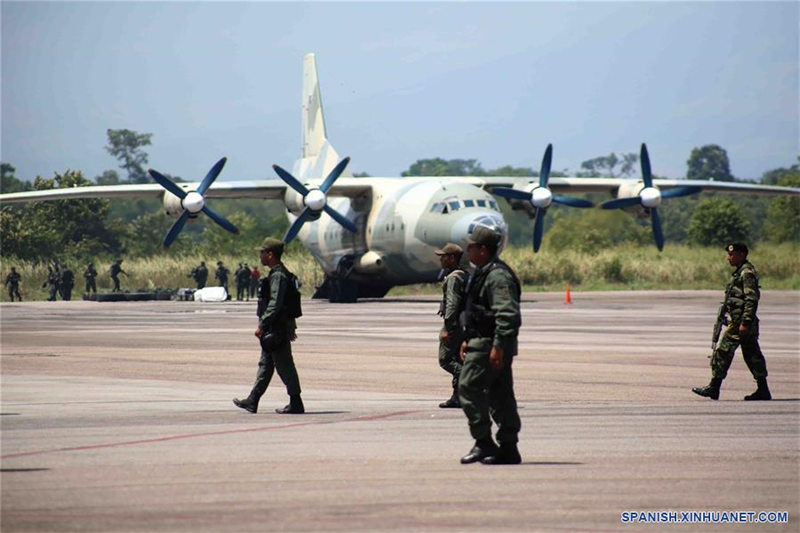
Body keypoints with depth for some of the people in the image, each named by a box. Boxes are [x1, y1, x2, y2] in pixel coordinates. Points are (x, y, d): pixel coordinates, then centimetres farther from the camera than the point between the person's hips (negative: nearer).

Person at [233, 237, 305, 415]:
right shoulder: (277, 274, 15)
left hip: (277, 329, -11)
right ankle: (252, 402, 18)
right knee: (265, 365, 13)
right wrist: (290, 327, 26)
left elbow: (275, 304, -25)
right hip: (275, 329, 11)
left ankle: (296, 404, -2)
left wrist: (262, 325, -26)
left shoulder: (278, 276, -18)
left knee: (284, 366, -6)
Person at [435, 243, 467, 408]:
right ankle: (457, 398, 10)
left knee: (445, 359, -8)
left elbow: (452, 303, -23)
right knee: (456, 361, 11)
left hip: (454, 325, -10)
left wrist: (447, 328, -25)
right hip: (463, 325, 10)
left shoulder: (453, 278, -15)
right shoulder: (464, 275, 16)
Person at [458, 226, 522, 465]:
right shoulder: (482, 274, 18)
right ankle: (508, 449, 10)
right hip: (482, 342, 11)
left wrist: (498, 346, -27)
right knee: (500, 394, 9)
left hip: (490, 344, -11)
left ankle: (484, 443, -10)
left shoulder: (497, 276, -16)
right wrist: (468, 339, 25)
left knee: (469, 388, -11)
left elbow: (507, 315, -24)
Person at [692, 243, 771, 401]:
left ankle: (713, 388, -2)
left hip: (739, 322, -10)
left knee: (723, 351, -6)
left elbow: (752, 300, -20)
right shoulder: (740, 272, 17)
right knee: (752, 354, 9)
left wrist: (745, 322, -24)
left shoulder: (747, 273, -14)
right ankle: (763, 390, 10)